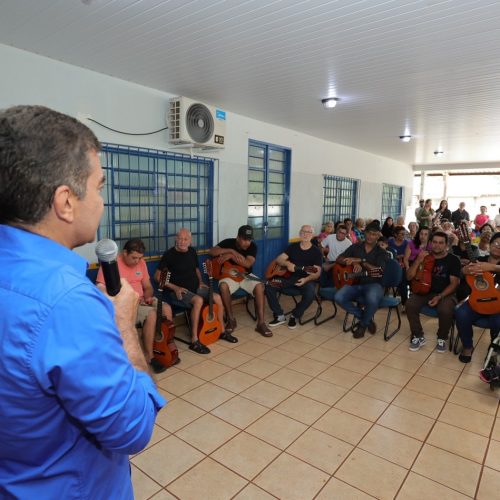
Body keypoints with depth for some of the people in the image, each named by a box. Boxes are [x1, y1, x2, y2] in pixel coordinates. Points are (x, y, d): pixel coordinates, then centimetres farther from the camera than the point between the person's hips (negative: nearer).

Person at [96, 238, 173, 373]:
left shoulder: (141, 262, 7)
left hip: (141, 301, 7)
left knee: (166, 308, -13)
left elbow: (148, 287, 14)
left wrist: (148, 296, -8)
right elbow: (100, 289, -20)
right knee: (151, 314, -28)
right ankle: (149, 356, -14)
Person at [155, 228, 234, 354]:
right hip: (179, 291, -6)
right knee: (199, 300, -34)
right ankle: (194, 341, -29)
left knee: (217, 297, -12)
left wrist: (200, 282, 6)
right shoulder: (169, 254, -11)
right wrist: (175, 288, -17)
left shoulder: (192, 251, 8)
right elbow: (157, 276, -10)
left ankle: (222, 331, 8)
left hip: (195, 287, 7)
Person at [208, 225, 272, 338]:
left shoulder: (252, 246, -5)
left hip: (245, 276, 1)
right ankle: (231, 319, -17)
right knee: (223, 286, -35)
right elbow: (211, 252, -17)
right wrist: (231, 251, -25)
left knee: (260, 286, -30)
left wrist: (230, 256, -25)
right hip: (229, 276, 0)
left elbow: (248, 264, -20)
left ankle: (261, 323, -24)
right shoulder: (228, 242, -5)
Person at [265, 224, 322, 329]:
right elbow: (278, 259, 4)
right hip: (290, 277, 3)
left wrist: (306, 279, -28)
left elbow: (317, 273, -8)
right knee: (269, 286, -20)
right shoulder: (293, 246, 8)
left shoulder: (316, 251, -1)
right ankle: (279, 316, -9)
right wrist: (287, 263, -19)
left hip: (307, 279, -3)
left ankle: (294, 316, -10)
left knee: (310, 293, -36)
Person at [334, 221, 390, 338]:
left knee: (372, 299, -38)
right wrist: (354, 263, -15)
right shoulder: (355, 247, 11)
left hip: (373, 284, -3)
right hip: (355, 282, 3)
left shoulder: (382, 253, 2)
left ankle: (363, 324, -4)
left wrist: (361, 261, -22)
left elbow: (379, 271, -15)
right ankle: (366, 318, -3)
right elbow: (339, 259, 3)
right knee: (339, 297, -25)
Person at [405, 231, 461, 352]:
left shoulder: (453, 260, -2)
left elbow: (454, 283, -6)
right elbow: (409, 277, -1)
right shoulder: (424, 256, 4)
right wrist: (418, 261, -16)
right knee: (410, 304, -27)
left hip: (445, 293, -2)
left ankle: (442, 338, -2)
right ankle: (418, 336, -6)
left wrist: (440, 296, -20)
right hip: (424, 291, 2)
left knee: (445, 311, -34)